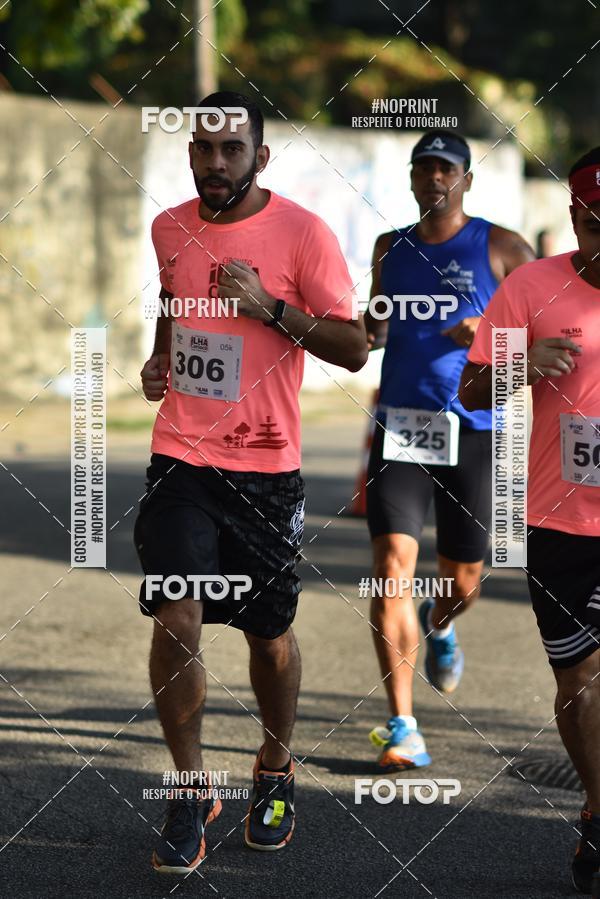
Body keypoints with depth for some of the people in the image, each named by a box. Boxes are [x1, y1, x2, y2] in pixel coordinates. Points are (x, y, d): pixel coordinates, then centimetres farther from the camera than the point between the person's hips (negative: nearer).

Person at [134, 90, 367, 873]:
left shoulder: (303, 234, -9)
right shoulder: (170, 228, 6)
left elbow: (354, 348, -9)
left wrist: (270, 308, -20)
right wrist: (159, 360, 9)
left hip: (265, 465, -2)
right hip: (181, 454, 2)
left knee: (269, 631, 10)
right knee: (177, 620, -10)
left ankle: (277, 771, 35)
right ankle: (191, 792, 5)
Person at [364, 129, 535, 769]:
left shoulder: (499, 248, 0)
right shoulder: (391, 249, 11)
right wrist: (363, 332, 3)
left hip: (471, 431, -2)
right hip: (400, 428, 2)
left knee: (461, 580, 10)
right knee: (393, 568, -14)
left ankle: (439, 626, 50)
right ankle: (402, 728, -12)